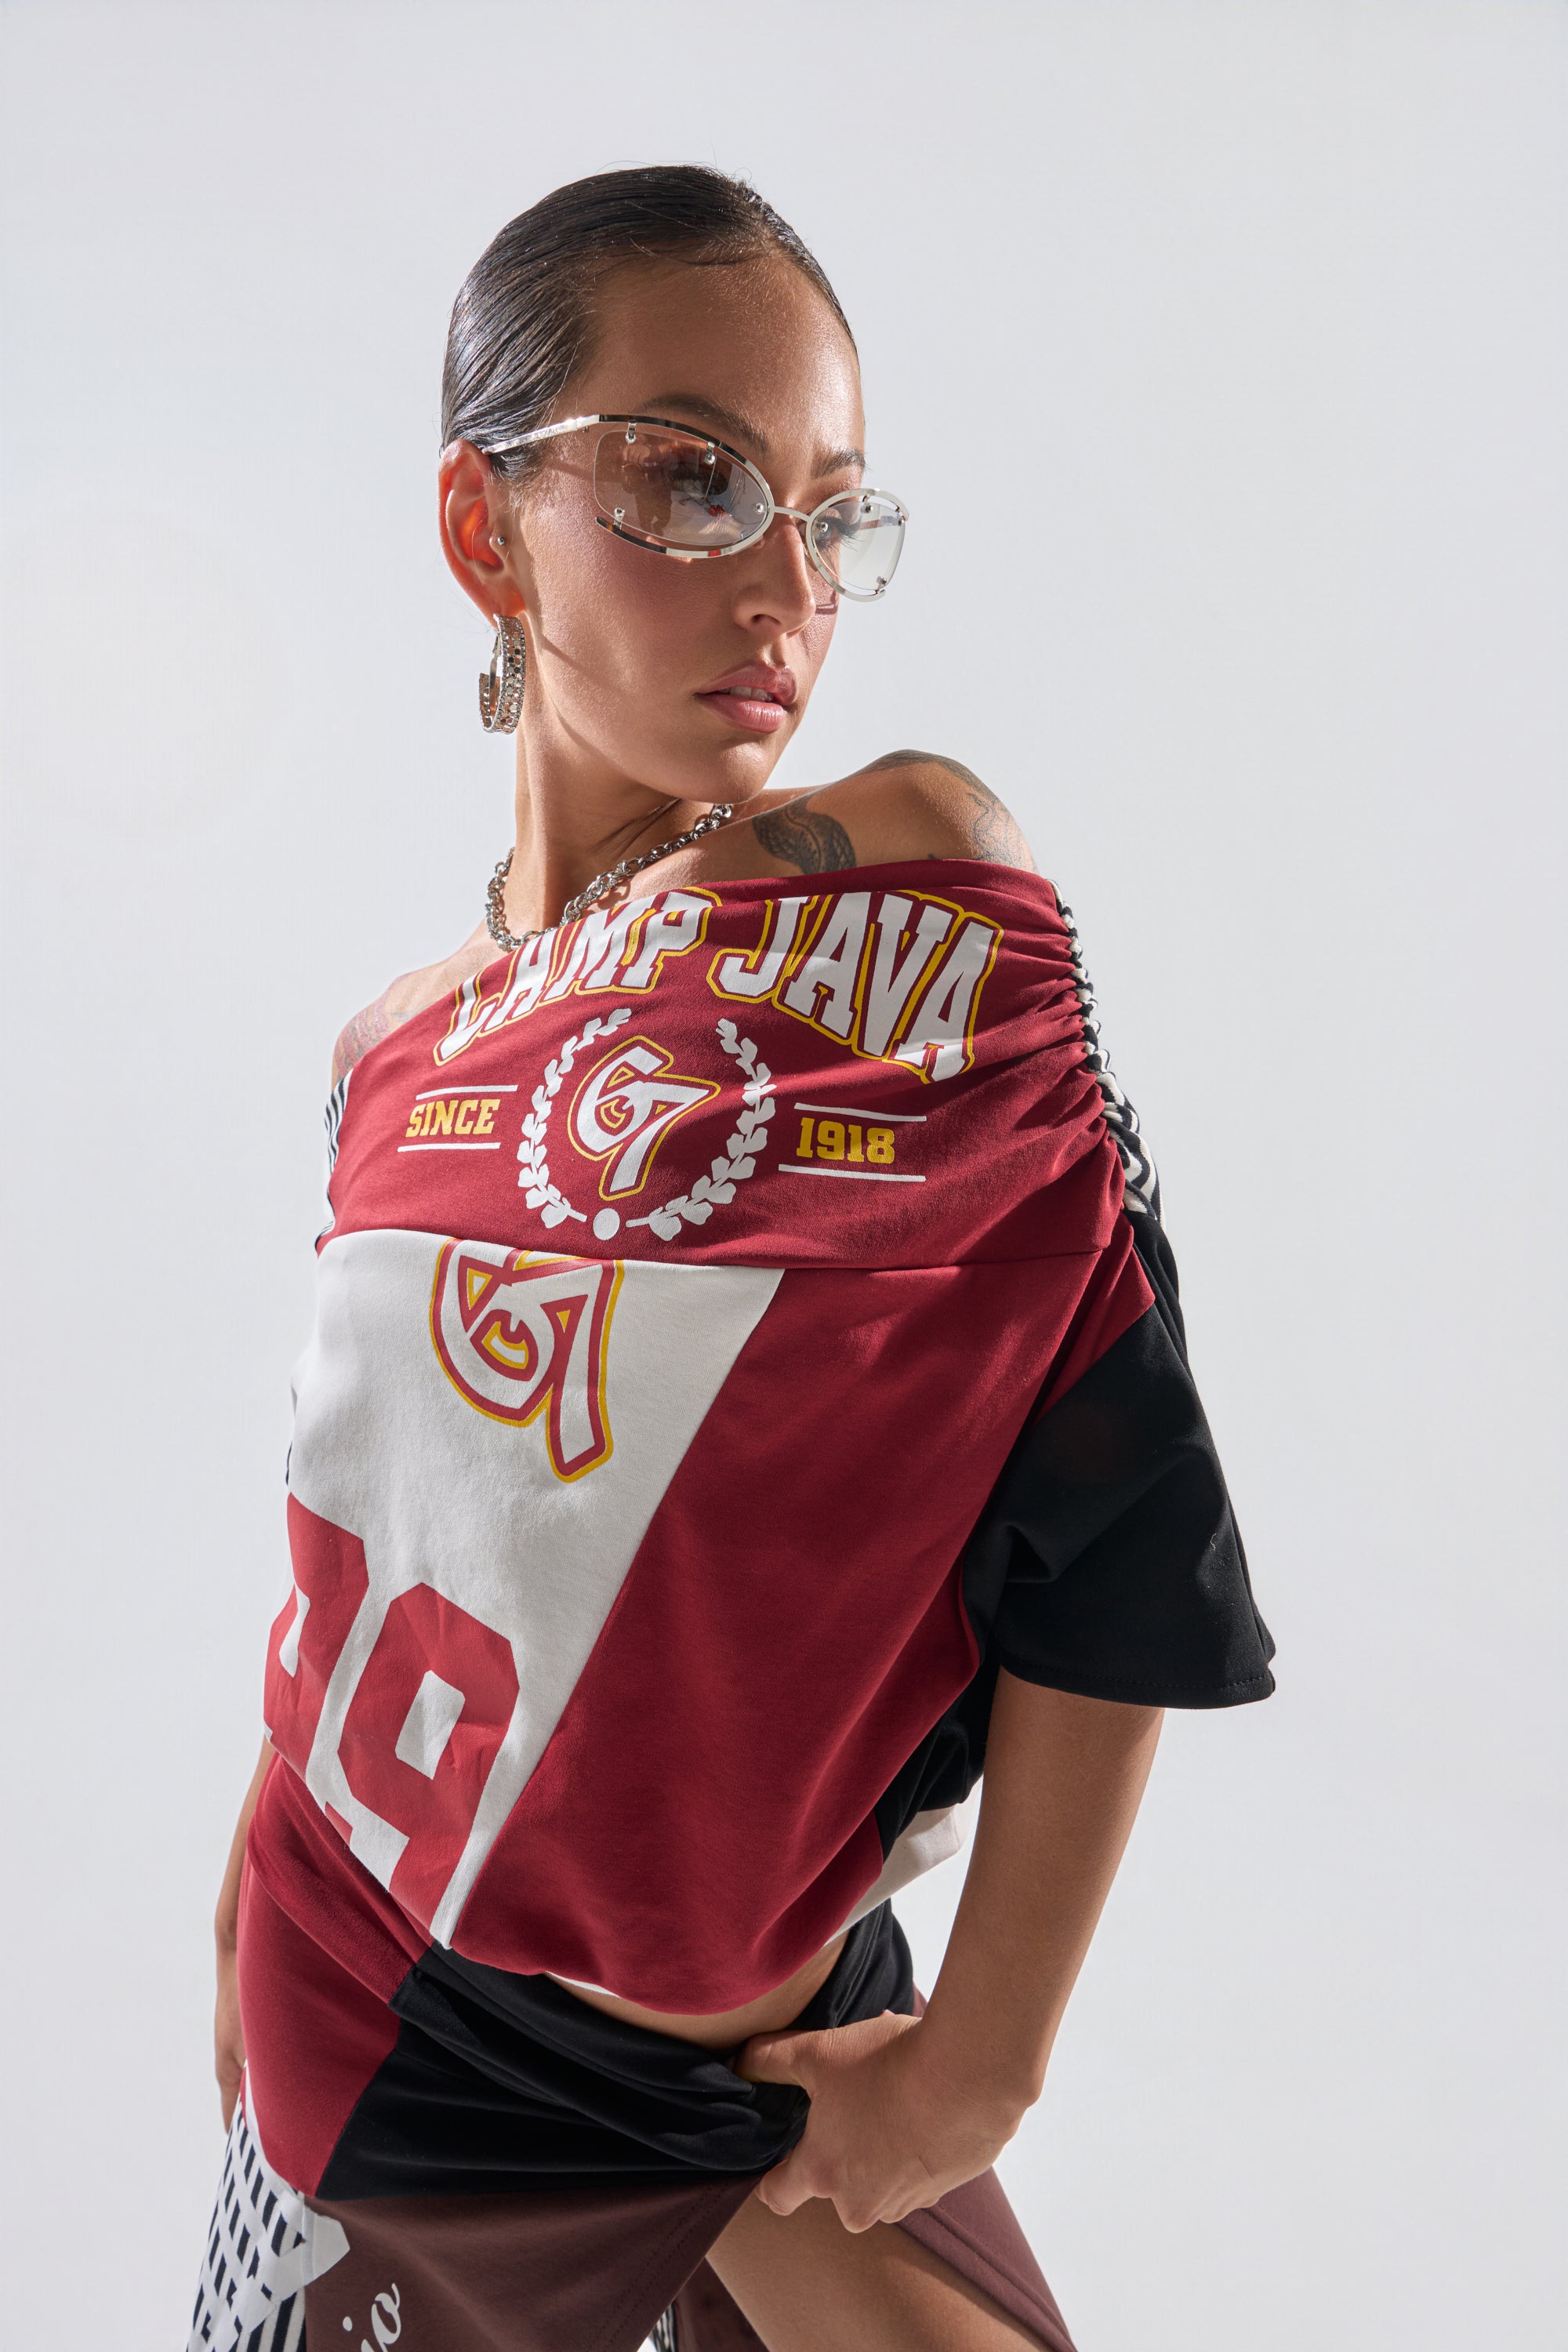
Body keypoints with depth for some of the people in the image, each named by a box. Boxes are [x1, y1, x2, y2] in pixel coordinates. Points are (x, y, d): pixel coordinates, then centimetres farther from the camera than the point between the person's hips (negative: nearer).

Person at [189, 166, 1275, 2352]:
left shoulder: (909, 889, -17)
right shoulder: (404, 1053, -3)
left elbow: (1123, 1543, -19)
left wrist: (980, 2066, -15)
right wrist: (254, 1919, 13)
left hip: (737, 2095, -4)